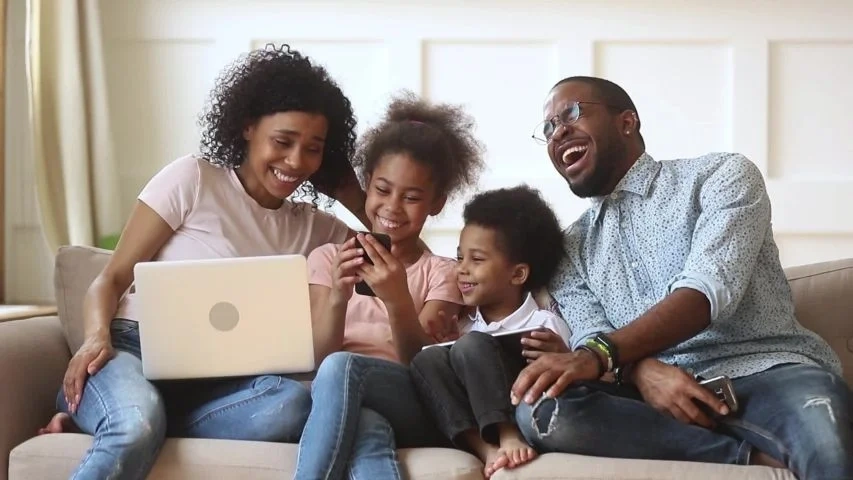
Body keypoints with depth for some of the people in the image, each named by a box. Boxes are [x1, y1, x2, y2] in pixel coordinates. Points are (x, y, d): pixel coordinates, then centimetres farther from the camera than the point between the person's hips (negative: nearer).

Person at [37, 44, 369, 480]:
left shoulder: (311, 227, 17)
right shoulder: (192, 179, 3)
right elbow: (110, 279, 1)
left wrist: (352, 196, 7)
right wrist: (97, 338, -19)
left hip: (206, 385, 5)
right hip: (134, 351, -4)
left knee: (294, 402, -32)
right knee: (135, 426, -41)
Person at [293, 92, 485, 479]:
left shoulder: (441, 273, 15)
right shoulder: (327, 259, 18)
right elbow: (317, 359, 3)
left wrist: (398, 302, -21)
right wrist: (338, 299, -17)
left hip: (412, 410, -1)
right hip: (342, 406, 1)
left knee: (340, 367, -35)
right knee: (367, 431, -39)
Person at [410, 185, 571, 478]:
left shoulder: (545, 325, 6)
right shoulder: (467, 327, 22)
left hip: (522, 419, -5)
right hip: (474, 428, 5)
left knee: (472, 346, -21)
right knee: (427, 359, -16)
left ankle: (509, 437, -33)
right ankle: (487, 450, -31)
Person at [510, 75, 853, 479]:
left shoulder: (721, 175, 6)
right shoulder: (569, 249, 21)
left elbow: (708, 288, -11)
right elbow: (590, 338, 6)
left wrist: (601, 354, -25)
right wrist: (641, 371, -19)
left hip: (767, 371, -6)